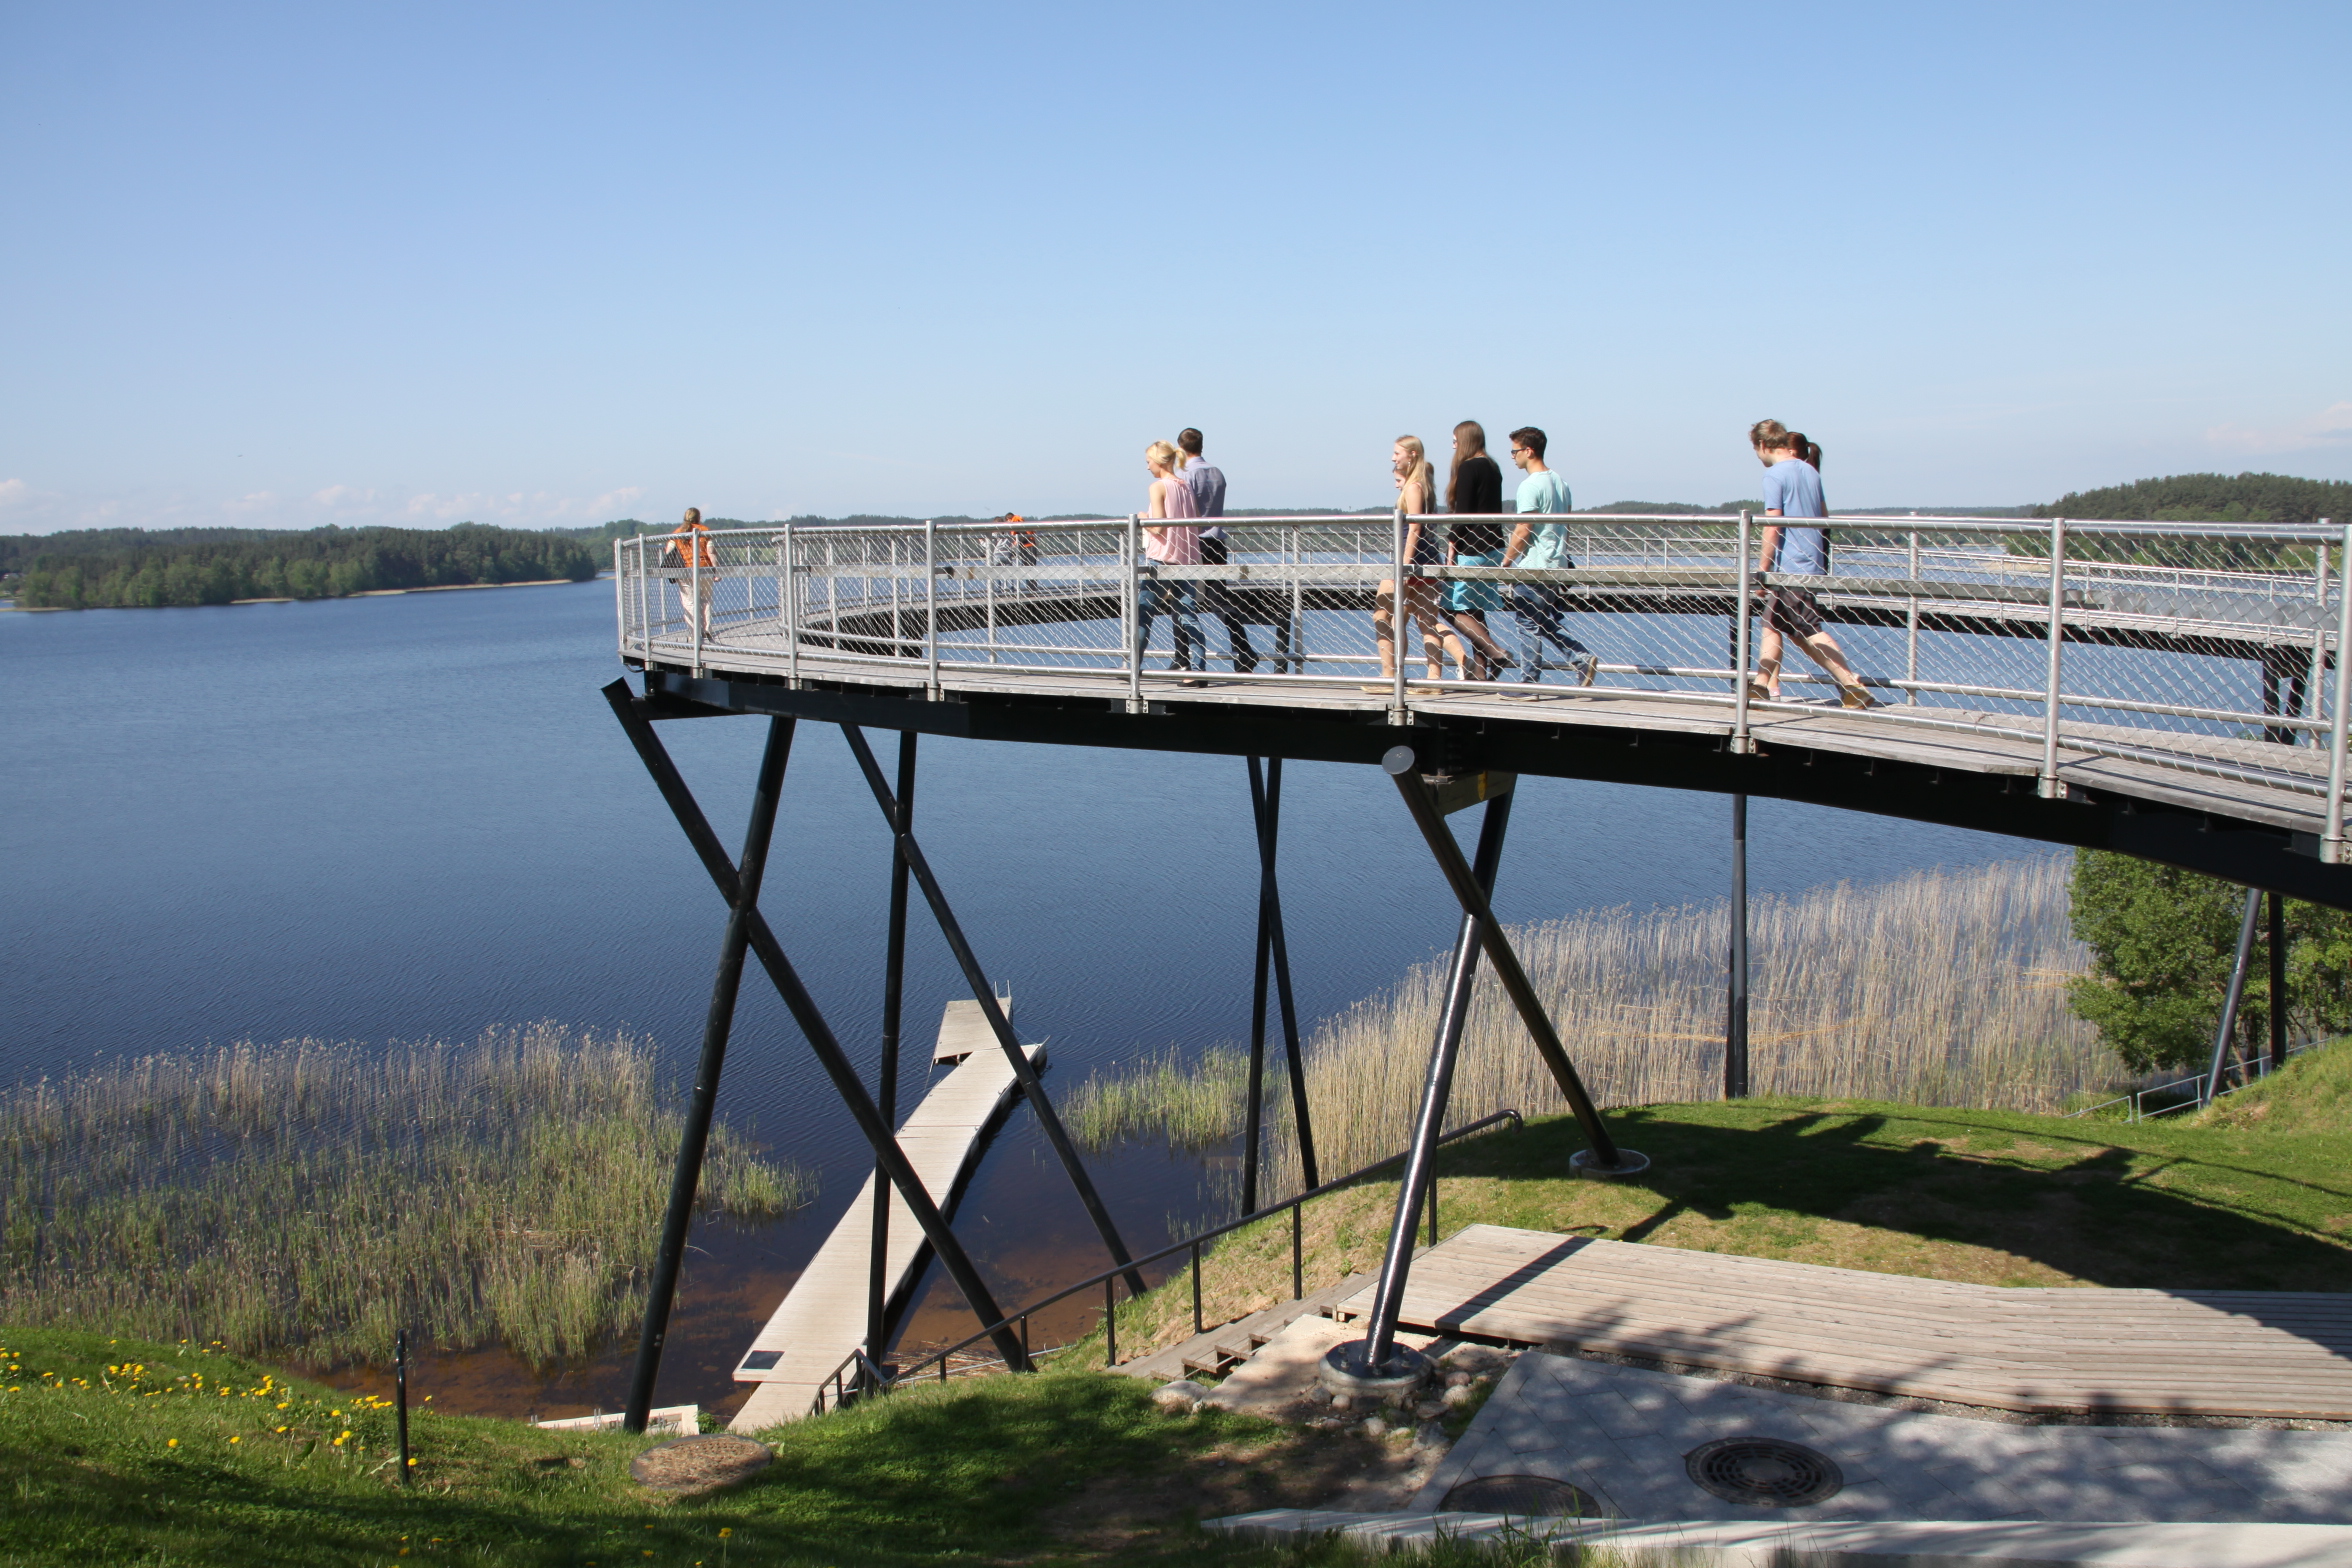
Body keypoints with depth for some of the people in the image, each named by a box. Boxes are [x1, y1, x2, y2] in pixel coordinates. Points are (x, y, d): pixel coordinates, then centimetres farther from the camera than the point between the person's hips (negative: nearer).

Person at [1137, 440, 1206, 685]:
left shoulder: (1158, 486, -7)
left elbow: (1158, 526, -14)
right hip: (1187, 560, 6)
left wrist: (1142, 519, 3)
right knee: (1188, 616, 2)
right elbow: (1197, 526, 10)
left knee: (1142, 614, 5)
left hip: (1160, 558, -6)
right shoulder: (1187, 487, 11)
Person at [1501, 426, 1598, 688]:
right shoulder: (1560, 482, 12)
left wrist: (1506, 561, -9)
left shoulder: (1530, 485, -14)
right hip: (1557, 563, 9)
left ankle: (1529, 683, 3)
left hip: (1532, 566, -9)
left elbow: (1524, 530, -17)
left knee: (1528, 624, -1)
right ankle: (1582, 657, 4)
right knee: (1546, 621, 17)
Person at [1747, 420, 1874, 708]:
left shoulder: (1775, 474, -11)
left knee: (1809, 631, -9)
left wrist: (1762, 570, -14)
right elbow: (1824, 517, 20)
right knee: (1772, 624, 16)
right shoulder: (1810, 471, 13)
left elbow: (1772, 528, -17)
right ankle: (1763, 685, 18)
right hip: (1813, 564, 9)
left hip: (1790, 566, -9)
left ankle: (1852, 685, -13)